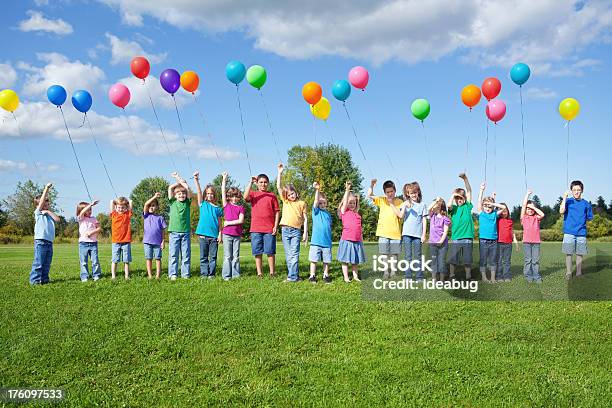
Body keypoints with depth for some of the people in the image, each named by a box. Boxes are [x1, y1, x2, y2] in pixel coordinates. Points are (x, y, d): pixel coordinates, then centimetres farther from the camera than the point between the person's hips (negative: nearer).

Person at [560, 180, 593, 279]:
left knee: (580, 253, 7)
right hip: (569, 232, -2)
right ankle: (568, 273, 12)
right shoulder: (568, 201, 1)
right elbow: (561, 211, -16)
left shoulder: (586, 204, 6)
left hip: (581, 233, 2)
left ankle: (579, 273, 17)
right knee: (568, 253, 2)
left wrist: (581, 220, 1)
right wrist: (564, 198, -16)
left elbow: (589, 218, 15)